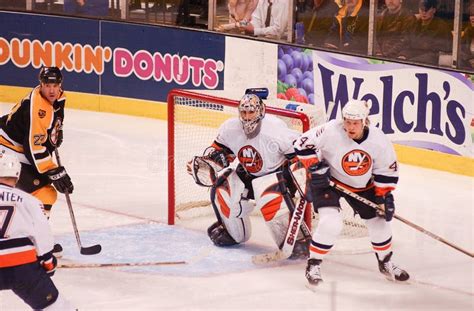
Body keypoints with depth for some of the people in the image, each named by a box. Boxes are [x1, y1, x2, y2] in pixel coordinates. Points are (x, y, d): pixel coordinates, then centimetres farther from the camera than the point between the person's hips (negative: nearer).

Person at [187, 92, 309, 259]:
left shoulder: (275, 128, -27)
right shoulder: (230, 128, -11)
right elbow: (220, 150, 6)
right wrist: (204, 162, -11)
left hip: (277, 173, -6)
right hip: (247, 175, 6)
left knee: (269, 196, -36)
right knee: (222, 188, -13)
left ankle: (297, 241, -28)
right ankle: (234, 233, 16)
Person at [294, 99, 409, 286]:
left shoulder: (378, 140, -19)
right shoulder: (330, 131, -30)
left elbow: (387, 171, -6)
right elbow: (303, 144, -20)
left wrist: (385, 196, -8)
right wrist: (315, 167, -25)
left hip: (362, 186, 4)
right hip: (327, 180, -4)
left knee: (379, 220, 9)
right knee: (331, 223, -22)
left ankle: (386, 263, 34)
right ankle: (313, 264, -2)